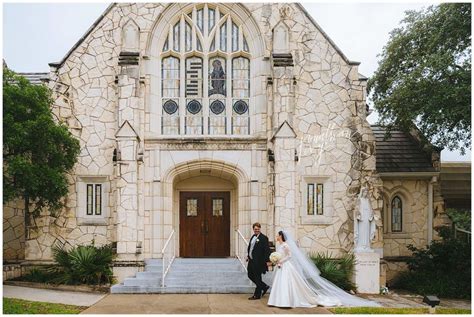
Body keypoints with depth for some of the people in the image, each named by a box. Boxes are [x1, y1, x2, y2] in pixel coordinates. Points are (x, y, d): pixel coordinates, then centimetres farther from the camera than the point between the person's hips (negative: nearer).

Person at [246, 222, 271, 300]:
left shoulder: (263, 238, -12)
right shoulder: (253, 237, 12)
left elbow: (267, 250, -17)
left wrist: (267, 261, -21)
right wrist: (248, 256, 14)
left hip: (258, 262, -9)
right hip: (251, 260, 9)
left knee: (257, 278, 1)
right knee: (250, 275, 15)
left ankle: (257, 295, 13)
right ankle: (264, 287, 29)